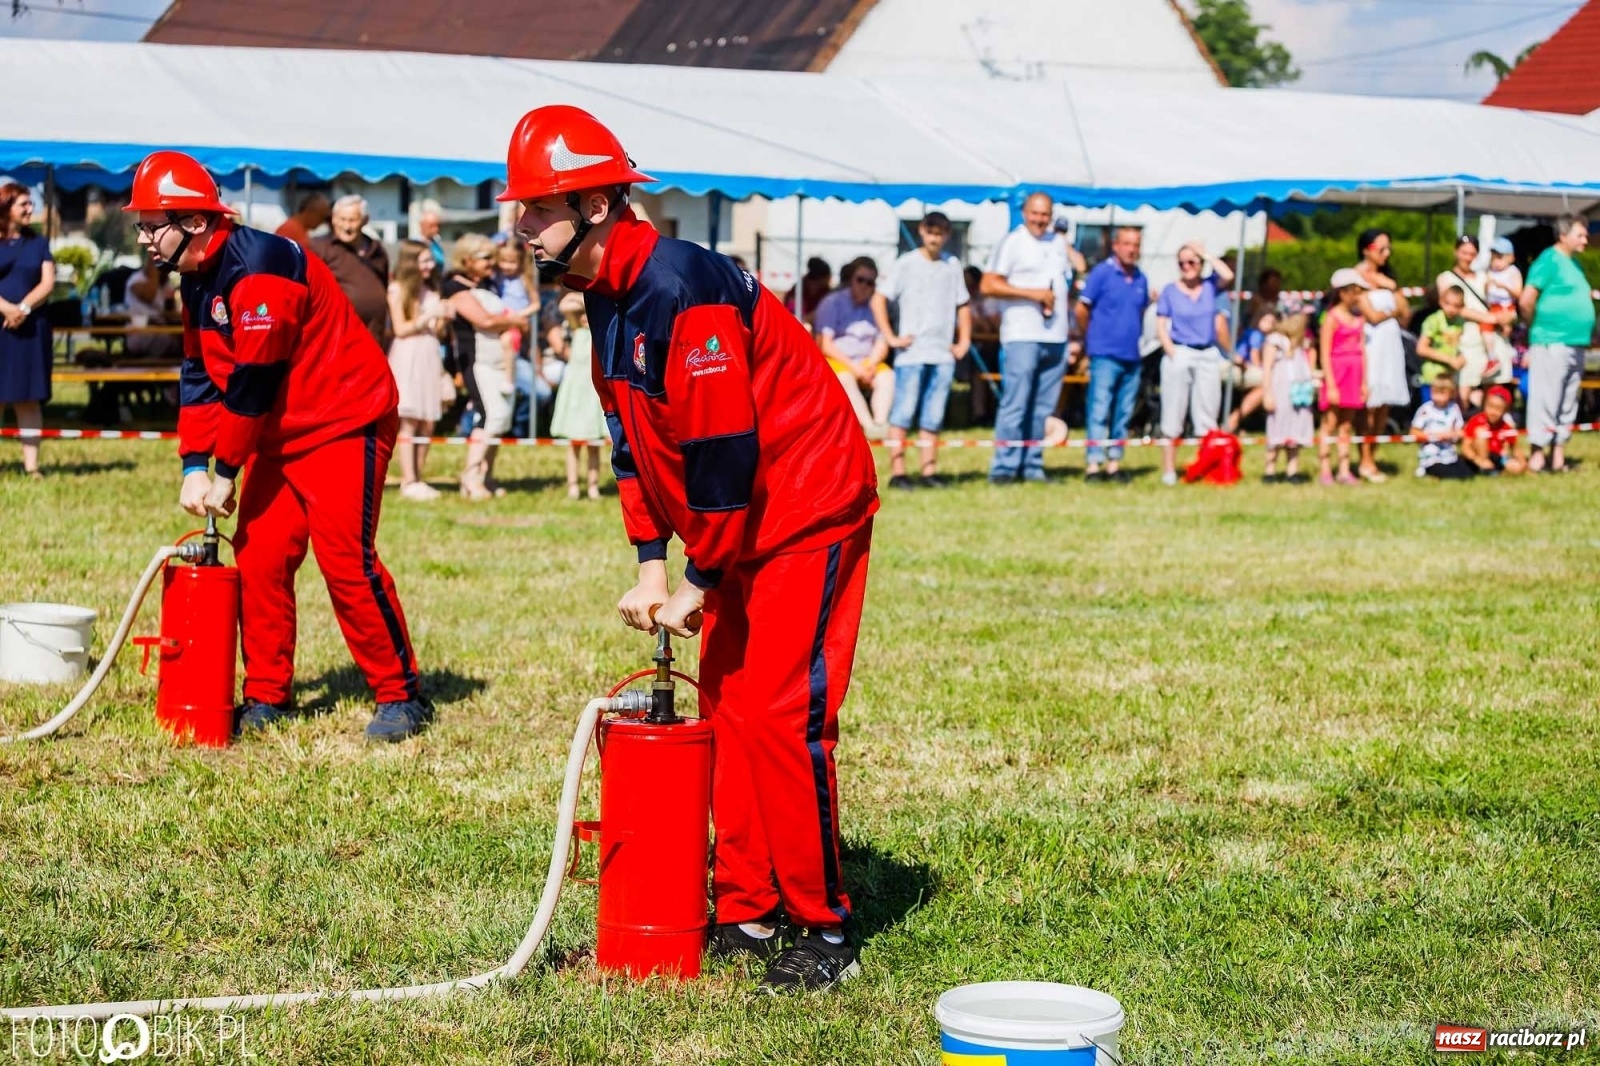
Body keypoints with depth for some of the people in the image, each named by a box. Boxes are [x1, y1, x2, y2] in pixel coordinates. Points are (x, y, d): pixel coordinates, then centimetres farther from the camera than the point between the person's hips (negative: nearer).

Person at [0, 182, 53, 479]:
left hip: (31, 328, 2)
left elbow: (48, 283, 4)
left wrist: (24, 308, -12)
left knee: (29, 398, 0)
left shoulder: (39, 244, 12)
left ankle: (31, 464, -1)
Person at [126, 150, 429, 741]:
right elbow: (200, 375, 9)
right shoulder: (199, 278, 7)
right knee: (257, 558, 5)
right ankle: (268, 696, 15)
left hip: (344, 422, -9)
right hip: (281, 433, 9)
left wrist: (226, 472, -16)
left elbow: (254, 382, -23)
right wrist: (194, 467, -1)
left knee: (346, 559, -13)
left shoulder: (257, 266, -24)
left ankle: (402, 696, -3)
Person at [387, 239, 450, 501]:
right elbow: (401, 329, -7)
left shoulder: (430, 292, 17)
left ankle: (418, 478, 6)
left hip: (430, 356, 6)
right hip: (407, 356, -6)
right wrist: (428, 317, -10)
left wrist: (444, 319, -2)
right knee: (409, 422, -8)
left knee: (427, 423, 2)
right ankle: (408, 482, -8)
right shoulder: (398, 289, 0)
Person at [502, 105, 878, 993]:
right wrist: (651, 561, 5)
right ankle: (747, 912, 18)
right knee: (723, 708, 10)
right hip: (740, 524, 10)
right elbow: (633, 440, 12)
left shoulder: (679, 291, -25)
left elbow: (723, 447, -25)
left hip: (807, 512, -10)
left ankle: (823, 931, -2)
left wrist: (699, 582, -17)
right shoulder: (605, 298, 6)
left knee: (781, 712, -11)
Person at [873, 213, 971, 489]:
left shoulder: (952, 265, 11)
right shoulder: (907, 264, -1)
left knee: (933, 419, 6)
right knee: (903, 414, -4)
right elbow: (879, 300, -3)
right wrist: (891, 337, -9)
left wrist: (964, 342, 11)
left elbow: (963, 305, 20)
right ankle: (897, 473, -3)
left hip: (943, 355, 4)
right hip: (911, 353, -4)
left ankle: (930, 472, 10)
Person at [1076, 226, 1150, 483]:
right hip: (1105, 355, -5)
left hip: (1132, 356, 5)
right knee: (1099, 411, -6)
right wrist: (1091, 339, 7)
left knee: (1123, 414, 8)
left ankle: (1114, 463, 13)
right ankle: (1093, 465, -6)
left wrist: (1136, 337, 13)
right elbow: (1081, 310, -1)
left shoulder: (1141, 279, 10)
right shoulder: (1101, 273, -5)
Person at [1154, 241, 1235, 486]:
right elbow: (1161, 325, 2)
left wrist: (1206, 254, -3)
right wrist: (1171, 352, -12)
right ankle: (1169, 470, 0)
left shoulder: (1210, 286, 8)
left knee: (1207, 416, 3)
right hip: (1179, 355, -2)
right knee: (1173, 415, -2)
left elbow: (1227, 275, -13)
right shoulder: (1170, 291, 4)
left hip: (1208, 355, 2)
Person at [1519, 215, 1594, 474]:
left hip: (1576, 344, 9)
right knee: (1546, 399, -8)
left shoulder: (1574, 263, 18)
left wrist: (1590, 332, 16)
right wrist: (1536, 326, -3)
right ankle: (1537, 453, -6)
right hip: (1552, 344, -9)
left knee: (1568, 403, 10)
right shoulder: (1549, 261, -9)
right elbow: (1526, 301, -16)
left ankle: (1558, 455, 16)